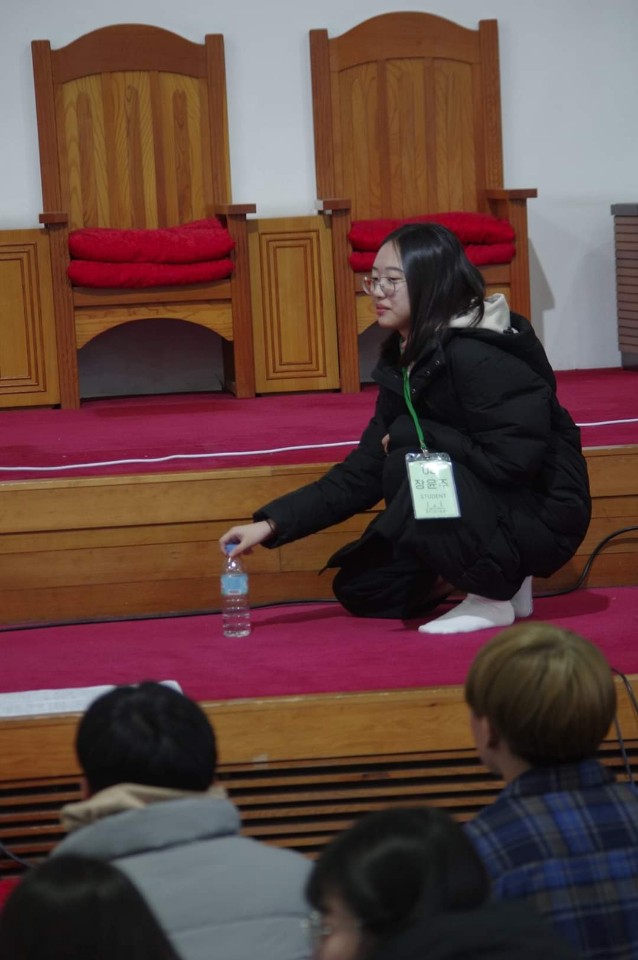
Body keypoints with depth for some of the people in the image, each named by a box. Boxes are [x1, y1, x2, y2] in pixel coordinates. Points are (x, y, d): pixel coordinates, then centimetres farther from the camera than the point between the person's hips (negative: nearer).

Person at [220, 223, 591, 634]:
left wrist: (409, 436, -19)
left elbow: (511, 460, -29)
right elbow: (364, 472, 4)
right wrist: (273, 523, -6)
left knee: (410, 467, -30)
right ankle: (498, 577, 17)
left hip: (540, 517, -9)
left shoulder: (477, 356, -24)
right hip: (487, 511, 9)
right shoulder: (404, 362, 4)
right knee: (359, 587, 9)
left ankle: (496, 595, -12)